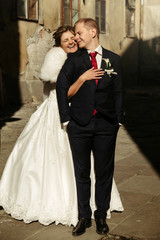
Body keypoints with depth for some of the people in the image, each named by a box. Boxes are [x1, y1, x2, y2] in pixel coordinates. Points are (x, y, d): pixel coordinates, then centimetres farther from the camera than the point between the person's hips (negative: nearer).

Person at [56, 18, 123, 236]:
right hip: (79, 124, 0)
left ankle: (101, 215, 25)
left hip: (106, 125, 1)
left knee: (104, 172, 9)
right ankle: (83, 216, 22)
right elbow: (62, 86, -1)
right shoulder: (74, 59, 5)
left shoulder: (113, 59, 7)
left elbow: (117, 92, 9)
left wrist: (118, 120, 3)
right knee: (82, 173, 8)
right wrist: (66, 118, -7)